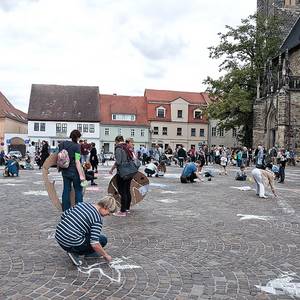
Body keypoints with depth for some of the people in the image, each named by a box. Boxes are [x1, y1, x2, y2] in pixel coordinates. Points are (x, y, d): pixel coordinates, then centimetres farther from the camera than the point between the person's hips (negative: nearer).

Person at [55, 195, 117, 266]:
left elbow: (64, 215, 12)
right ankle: (74, 252, 1)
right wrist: (105, 255, -4)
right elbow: (94, 243, -20)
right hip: (71, 244, -8)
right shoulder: (98, 219, -14)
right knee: (103, 239, 4)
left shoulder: (83, 204, 7)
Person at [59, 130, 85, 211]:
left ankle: (65, 210, 19)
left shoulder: (62, 144, 4)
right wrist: (81, 175, -18)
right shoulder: (76, 146, -14)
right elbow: (77, 162, -18)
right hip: (74, 172, -6)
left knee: (66, 190, 12)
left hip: (65, 171, 6)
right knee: (78, 190, 6)